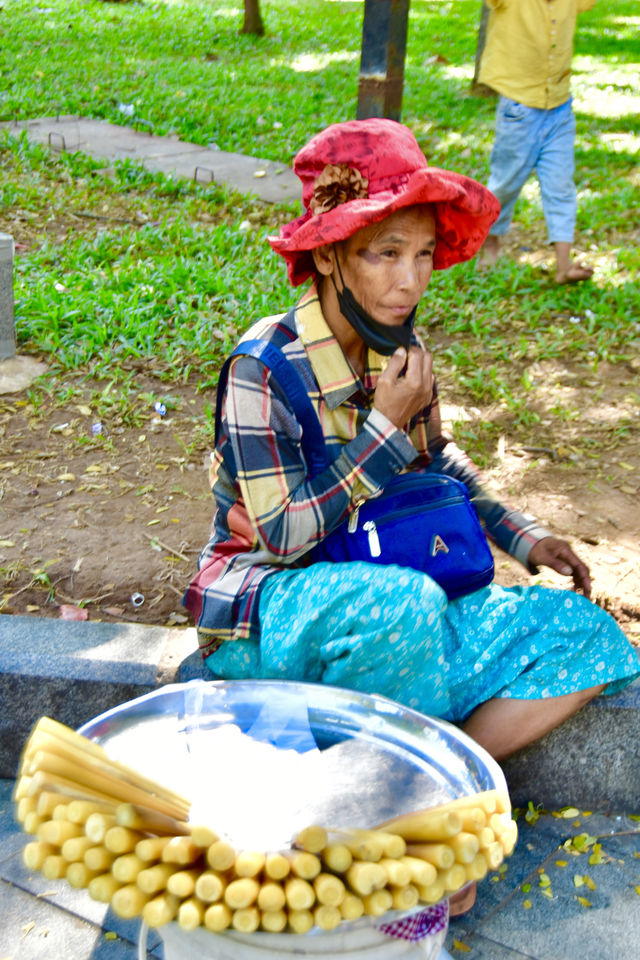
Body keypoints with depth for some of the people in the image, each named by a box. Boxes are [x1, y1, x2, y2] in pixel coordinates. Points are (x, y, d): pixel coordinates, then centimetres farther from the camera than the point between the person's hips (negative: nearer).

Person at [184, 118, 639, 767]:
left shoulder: (401, 353, 2)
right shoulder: (265, 368, -18)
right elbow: (281, 535, -20)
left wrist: (520, 535, 10)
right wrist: (386, 429, -21)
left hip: (389, 587, 6)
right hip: (267, 607, -6)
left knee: (587, 635, -7)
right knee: (405, 605, -39)